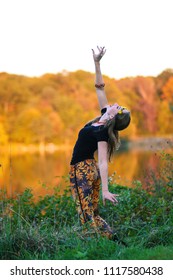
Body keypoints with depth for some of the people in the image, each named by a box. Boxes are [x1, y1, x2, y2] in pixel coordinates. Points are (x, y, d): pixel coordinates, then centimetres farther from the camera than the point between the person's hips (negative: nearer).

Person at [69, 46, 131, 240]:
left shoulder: (102, 132, -20)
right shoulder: (104, 118, 2)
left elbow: (103, 162, -26)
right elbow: (99, 88, 8)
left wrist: (105, 190, -31)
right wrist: (96, 63, 4)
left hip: (82, 170, -9)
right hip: (91, 169, 9)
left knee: (87, 215, -11)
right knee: (92, 213, 8)